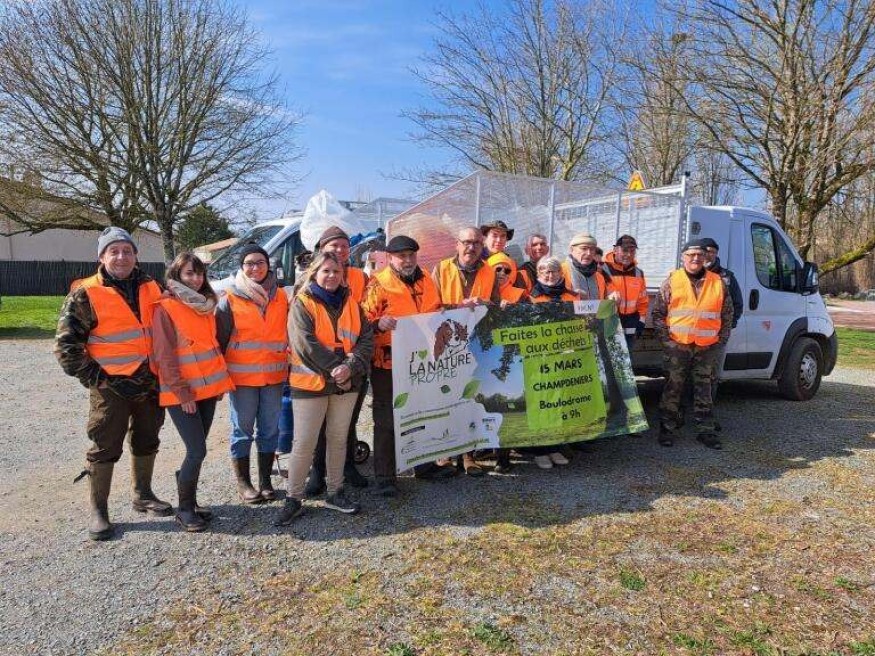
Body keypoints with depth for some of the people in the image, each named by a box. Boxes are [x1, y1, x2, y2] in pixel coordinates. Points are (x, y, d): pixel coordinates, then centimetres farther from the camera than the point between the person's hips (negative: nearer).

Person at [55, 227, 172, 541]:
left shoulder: (151, 288, 7)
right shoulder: (86, 295, -8)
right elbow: (66, 344, -8)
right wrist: (95, 378, -13)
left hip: (150, 382, 5)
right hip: (111, 385, -5)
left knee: (147, 441, 16)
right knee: (105, 448, 2)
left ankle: (142, 495, 33)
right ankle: (98, 511, 16)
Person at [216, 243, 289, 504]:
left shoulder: (281, 297, 7)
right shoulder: (230, 300, -3)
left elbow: (288, 333, 14)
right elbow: (220, 340, -1)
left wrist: (288, 366, 12)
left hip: (274, 375, 3)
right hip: (242, 376, -3)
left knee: (270, 429, 10)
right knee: (243, 430, 5)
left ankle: (265, 480, 23)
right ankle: (243, 483, 19)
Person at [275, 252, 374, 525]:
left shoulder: (350, 303, 8)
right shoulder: (302, 303, -4)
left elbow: (366, 338, 0)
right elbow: (306, 343, -15)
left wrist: (351, 367, -16)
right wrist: (335, 368, -18)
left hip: (347, 383, 4)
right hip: (311, 382, -4)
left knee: (338, 439, 13)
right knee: (304, 443, -1)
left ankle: (335, 492, 27)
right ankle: (293, 499, 13)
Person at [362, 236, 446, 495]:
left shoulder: (425, 281, 11)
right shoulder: (378, 283, -7)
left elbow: (436, 313, 25)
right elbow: (364, 321, -12)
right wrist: (378, 324, -32)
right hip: (388, 363, -6)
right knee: (386, 421, 3)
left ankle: (425, 465, 35)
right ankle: (385, 477, 13)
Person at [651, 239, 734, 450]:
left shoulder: (717, 283, 8)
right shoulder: (672, 281, 1)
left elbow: (727, 315, 14)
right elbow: (658, 312, 2)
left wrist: (721, 341, 7)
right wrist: (666, 338, -6)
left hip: (707, 348, 2)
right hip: (677, 346, -2)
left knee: (704, 390, 10)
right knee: (672, 389, 3)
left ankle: (706, 431, 19)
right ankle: (667, 430, 12)